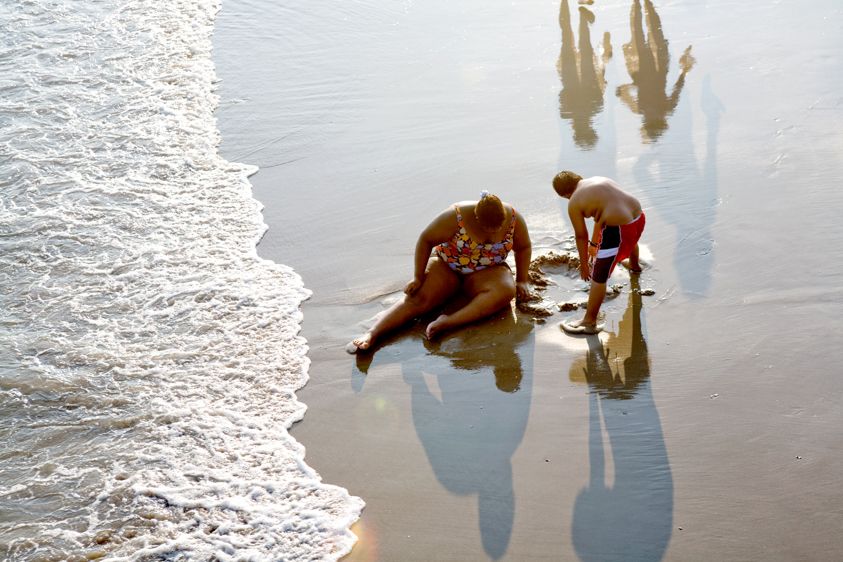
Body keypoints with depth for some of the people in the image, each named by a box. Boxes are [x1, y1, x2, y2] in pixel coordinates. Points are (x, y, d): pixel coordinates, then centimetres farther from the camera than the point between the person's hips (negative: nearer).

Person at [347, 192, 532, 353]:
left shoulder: (513, 218, -13)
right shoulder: (456, 217, -23)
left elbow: (524, 247, 6)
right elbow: (425, 240, -13)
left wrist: (521, 280, -1)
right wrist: (418, 277, -14)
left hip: (487, 272, 2)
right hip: (447, 266, -2)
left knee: (506, 290, -34)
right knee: (418, 298, -28)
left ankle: (449, 322, -46)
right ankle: (371, 334, -42)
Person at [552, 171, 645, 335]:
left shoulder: (574, 203, -6)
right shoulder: (599, 180, 17)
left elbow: (581, 236, 1)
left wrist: (583, 265, 13)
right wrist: (594, 243, 39)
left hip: (617, 229, -9)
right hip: (638, 216, 9)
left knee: (598, 277, -1)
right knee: (630, 240, 45)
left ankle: (589, 322, 3)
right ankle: (634, 265, 78)